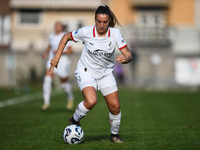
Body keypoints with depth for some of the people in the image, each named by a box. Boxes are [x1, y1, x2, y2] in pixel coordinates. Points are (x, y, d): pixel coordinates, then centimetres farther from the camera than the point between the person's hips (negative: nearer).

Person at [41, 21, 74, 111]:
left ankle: (70, 98, 40)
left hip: (62, 61, -4)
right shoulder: (52, 36, 7)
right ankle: (46, 102, -16)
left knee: (64, 82, 9)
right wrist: (46, 52, 12)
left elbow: (70, 51, -11)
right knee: (47, 79, -17)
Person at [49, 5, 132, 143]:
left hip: (106, 73, 3)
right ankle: (74, 120, 1)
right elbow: (66, 37, -1)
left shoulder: (115, 33, -14)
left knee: (115, 106, -4)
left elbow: (128, 54, -13)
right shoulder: (86, 32, -19)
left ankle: (114, 135, 23)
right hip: (86, 72, -3)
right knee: (91, 101, -29)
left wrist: (125, 58, -37)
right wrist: (57, 57, -5)